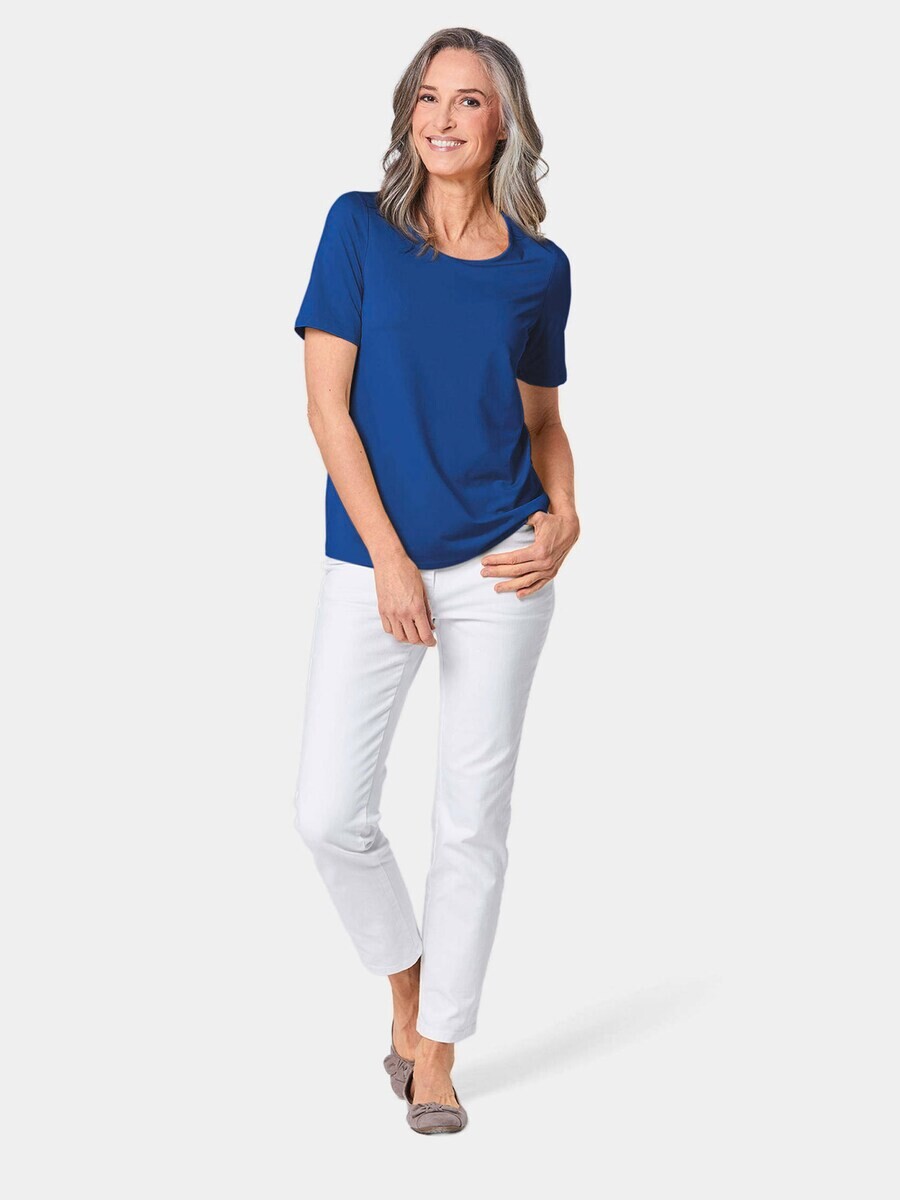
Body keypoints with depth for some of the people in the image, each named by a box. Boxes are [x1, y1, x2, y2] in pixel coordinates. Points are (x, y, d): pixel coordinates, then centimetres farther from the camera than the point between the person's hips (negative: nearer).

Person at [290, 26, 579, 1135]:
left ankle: (437, 1053, 20)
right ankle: (405, 978, 27)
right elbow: (326, 401, -4)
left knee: (472, 821, 4)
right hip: (374, 562, 0)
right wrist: (388, 557, -11)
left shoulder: (539, 267, 5)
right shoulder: (359, 227, 0)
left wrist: (566, 517, -4)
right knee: (329, 814, -3)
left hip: (500, 567, 1)